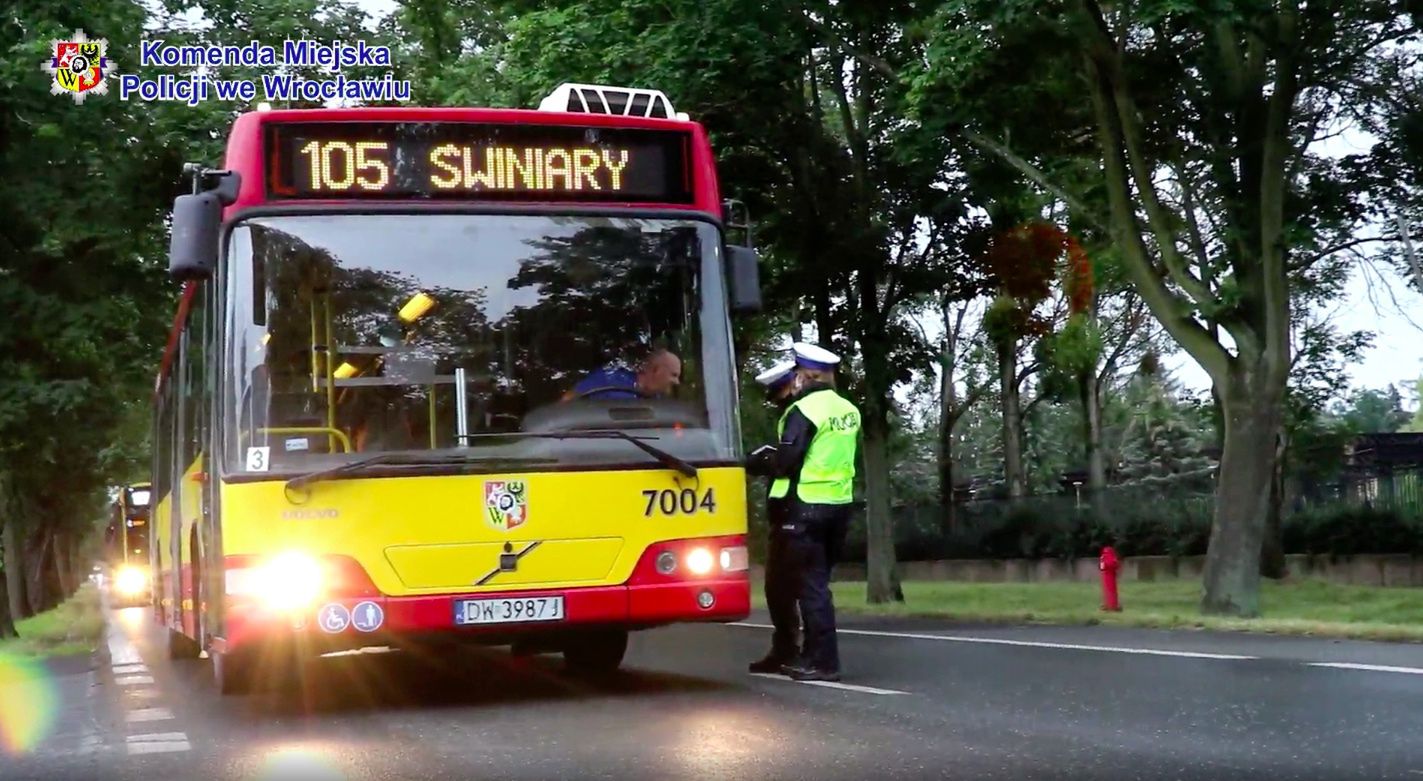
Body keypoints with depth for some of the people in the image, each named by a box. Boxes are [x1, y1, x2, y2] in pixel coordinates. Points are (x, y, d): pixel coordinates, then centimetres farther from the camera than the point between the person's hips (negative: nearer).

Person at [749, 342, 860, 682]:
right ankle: (813, 654, 21)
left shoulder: (804, 410, -13)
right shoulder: (849, 411, 11)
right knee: (818, 580, 16)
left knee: (811, 583, -3)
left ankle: (823, 661, -3)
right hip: (840, 504, 8)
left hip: (807, 506, -8)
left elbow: (785, 462, -17)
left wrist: (763, 460, 3)